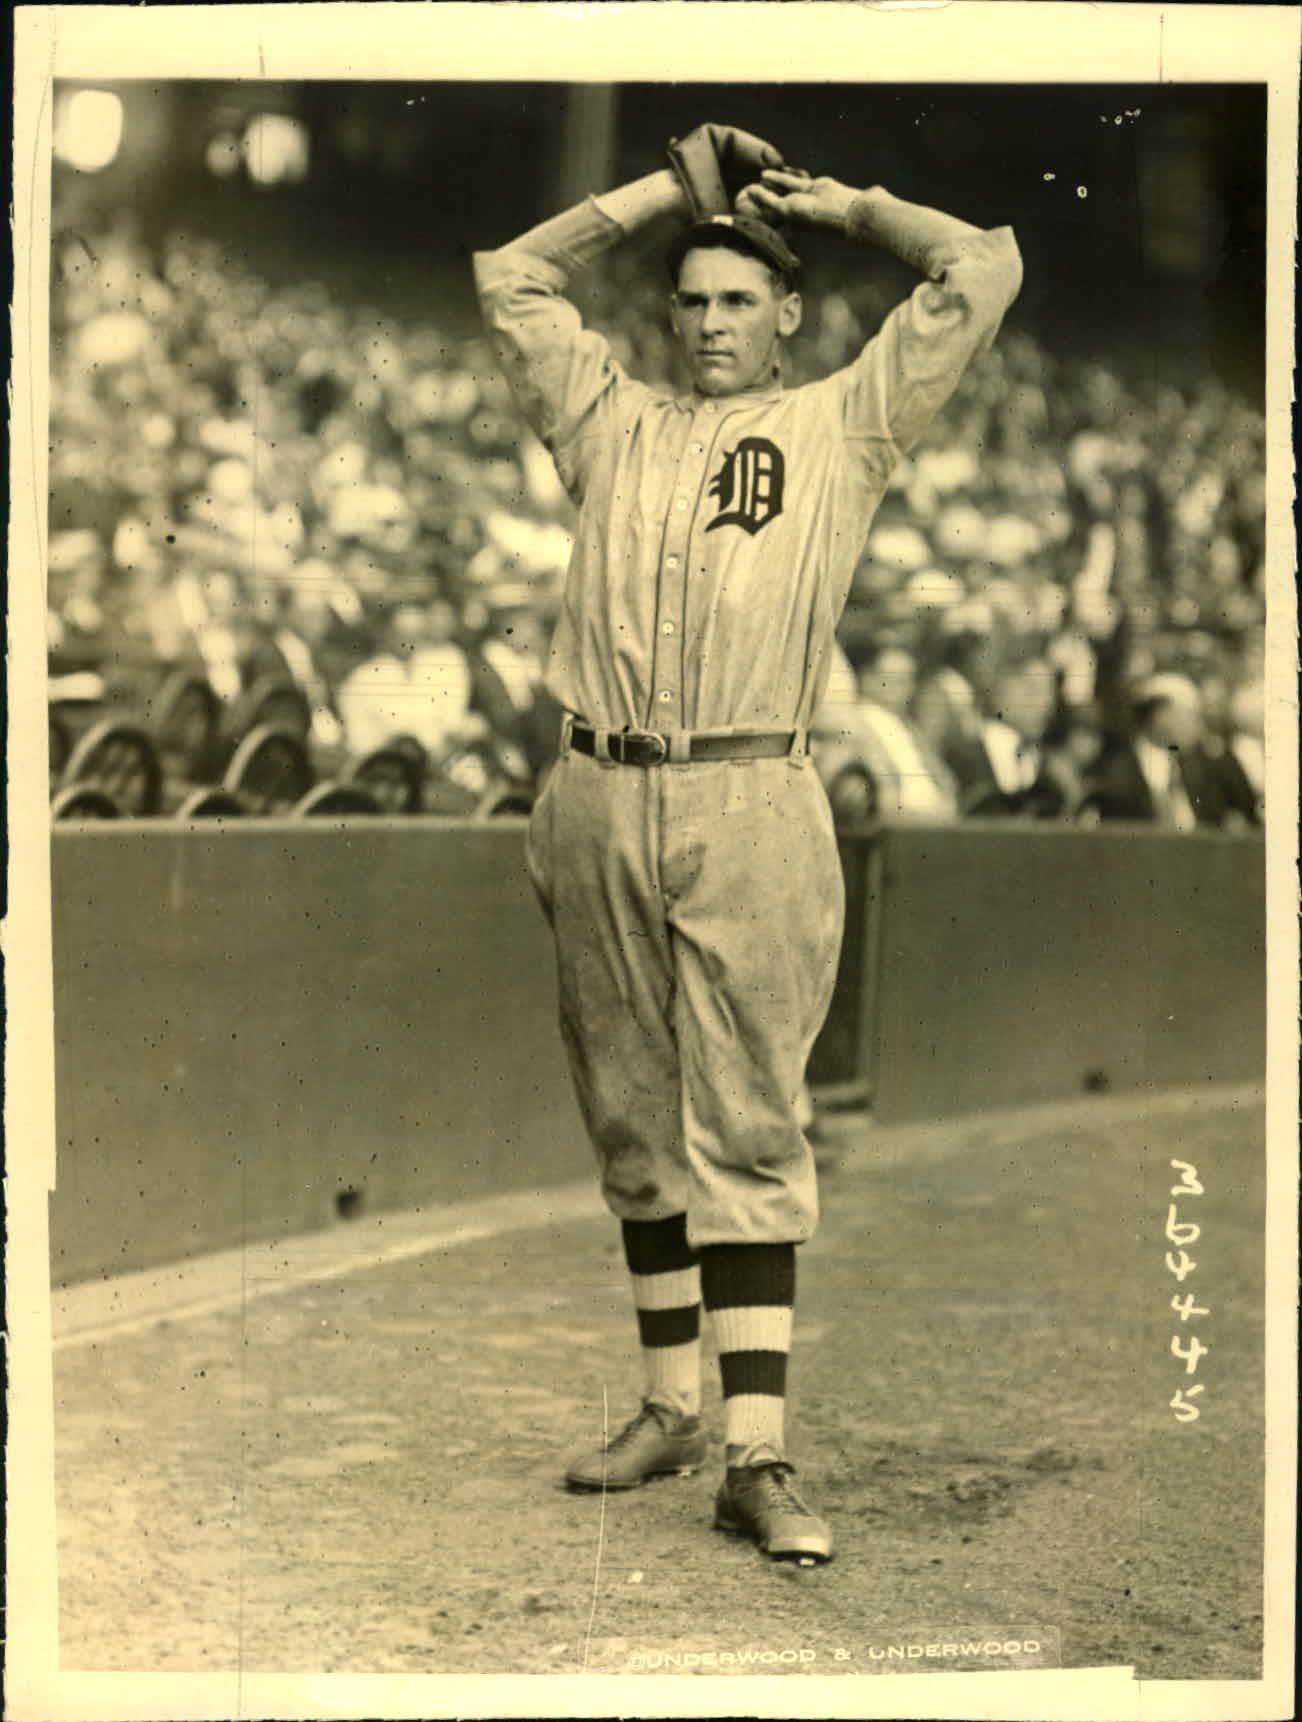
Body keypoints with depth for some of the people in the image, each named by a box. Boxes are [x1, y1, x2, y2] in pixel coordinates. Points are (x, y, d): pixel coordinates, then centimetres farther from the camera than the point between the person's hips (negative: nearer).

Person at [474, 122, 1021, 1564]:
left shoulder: (842, 425, 12)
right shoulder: (615, 425, 20)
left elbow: (982, 271, 9)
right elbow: (512, 277, 27)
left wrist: (834, 201, 19)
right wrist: (665, 191, 25)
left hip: (750, 809, -4)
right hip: (597, 807, 4)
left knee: (745, 1131, -6)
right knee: (633, 1123, 8)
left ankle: (757, 1454, -9)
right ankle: (670, 1405, 18)